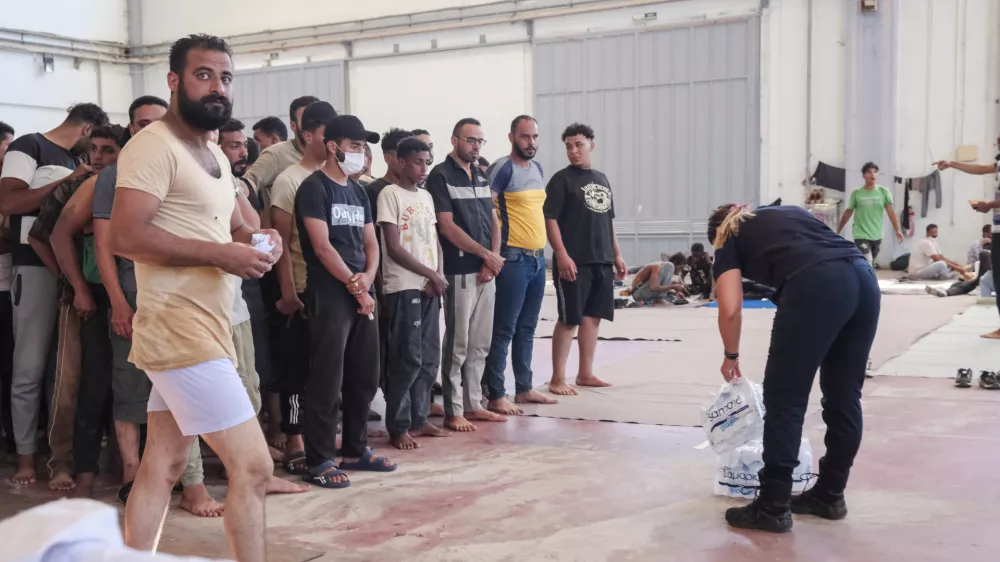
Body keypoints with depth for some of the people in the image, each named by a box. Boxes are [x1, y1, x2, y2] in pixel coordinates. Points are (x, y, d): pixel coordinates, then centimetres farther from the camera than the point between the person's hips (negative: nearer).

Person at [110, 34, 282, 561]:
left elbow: (231, 226, 25)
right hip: (180, 328, -10)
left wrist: (258, 238, 1)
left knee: (162, 467, 14)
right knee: (253, 465, -8)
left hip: (201, 326, 10)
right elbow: (125, 236, -23)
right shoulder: (154, 145, -12)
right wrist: (220, 254, -22)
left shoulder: (215, 155, 19)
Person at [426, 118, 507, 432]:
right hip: (459, 272, -7)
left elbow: (493, 222, 15)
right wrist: (487, 254, -10)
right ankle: (453, 412, 5)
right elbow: (447, 227, -12)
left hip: (486, 272, 7)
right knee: (457, 345, -3)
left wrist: (492, 261, -2)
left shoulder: (482, 177, 15)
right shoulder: (441, 176, -6)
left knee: (480, 344, 11)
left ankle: (473, 404, 20)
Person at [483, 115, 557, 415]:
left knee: (526, 328, 14)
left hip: (538, 258, 8)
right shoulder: (502, 169, -11)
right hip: (513, 259, -8)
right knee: (504, 330, -4)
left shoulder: (537, 168, 14)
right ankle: (496, 395, 2)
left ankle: (524, 388, 24)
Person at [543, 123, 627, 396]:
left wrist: (617, 255, 16)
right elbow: (549, 219, -11)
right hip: (573, 261, -6)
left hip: (602, 261, 7)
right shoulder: (561, 179, -4)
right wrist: (562, 255, -19)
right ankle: (557, 378, 3)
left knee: (593, 317, 10)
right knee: (568, 319, -4)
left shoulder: (602, 180, 16)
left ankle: (585, 373, 19)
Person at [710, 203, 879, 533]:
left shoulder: (730, 240, 21)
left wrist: (731, 355, 23)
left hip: (816, 286, -6)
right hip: (865, 278, 7)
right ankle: (830, 495, 28)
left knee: (784, 398, 4)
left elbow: (730, 309, 6)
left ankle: (773, 507, 9)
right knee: (844, 396, 16)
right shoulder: (789, 212, 37)